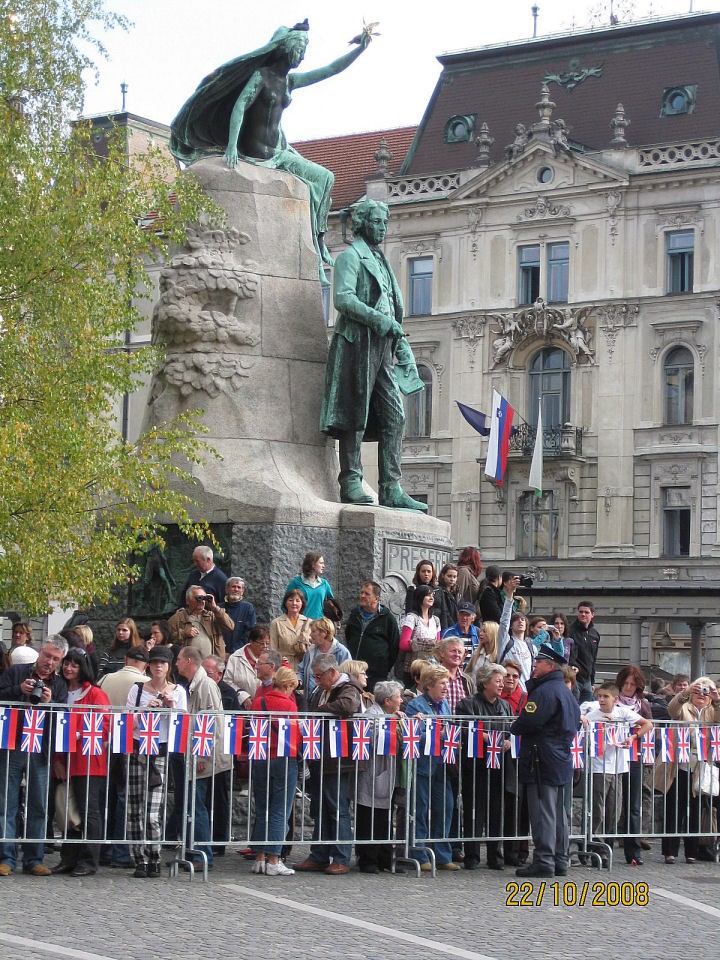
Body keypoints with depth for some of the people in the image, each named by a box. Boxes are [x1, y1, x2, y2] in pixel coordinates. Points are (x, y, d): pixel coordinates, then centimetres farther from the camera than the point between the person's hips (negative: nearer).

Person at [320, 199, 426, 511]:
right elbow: (344, 299, -15)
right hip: (357, 342, -8)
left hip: (381, 347, 8)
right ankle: (351, 484, -8)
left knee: (395, 417, 1)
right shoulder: (350, 256, 0)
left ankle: (391, 490, -1)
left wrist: (400, 343, 17)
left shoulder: (380, 260, 25)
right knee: (356, 416, -9)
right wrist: (379, 320, -19)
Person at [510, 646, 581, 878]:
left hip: (542, 761, -10)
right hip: (562, 760, 10)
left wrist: (514, 728, -3)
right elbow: (575, 723, 25)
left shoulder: (545, 691, -16)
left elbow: (528, 721, -24)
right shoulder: (566, 692, 17)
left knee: (542, 812, -8)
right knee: (557, 812, 12)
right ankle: (559, 862, 16)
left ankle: (543, 861, -8)